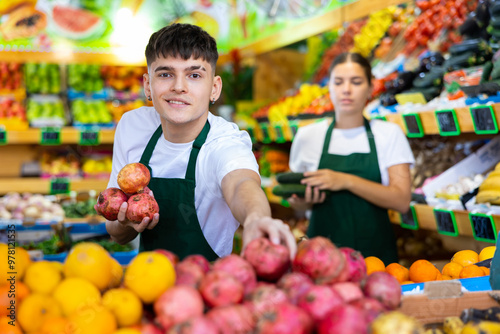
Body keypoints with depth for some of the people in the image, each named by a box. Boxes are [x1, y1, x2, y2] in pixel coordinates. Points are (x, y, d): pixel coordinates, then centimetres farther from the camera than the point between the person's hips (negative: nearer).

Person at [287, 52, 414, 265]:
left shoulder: (389, 134, 2)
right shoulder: (307, 136, 5)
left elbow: (402, 201, -8)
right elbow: (298, 203, 13)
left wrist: (346, 181, -19)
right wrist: (304, 201, -11)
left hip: (375, 250, 0)